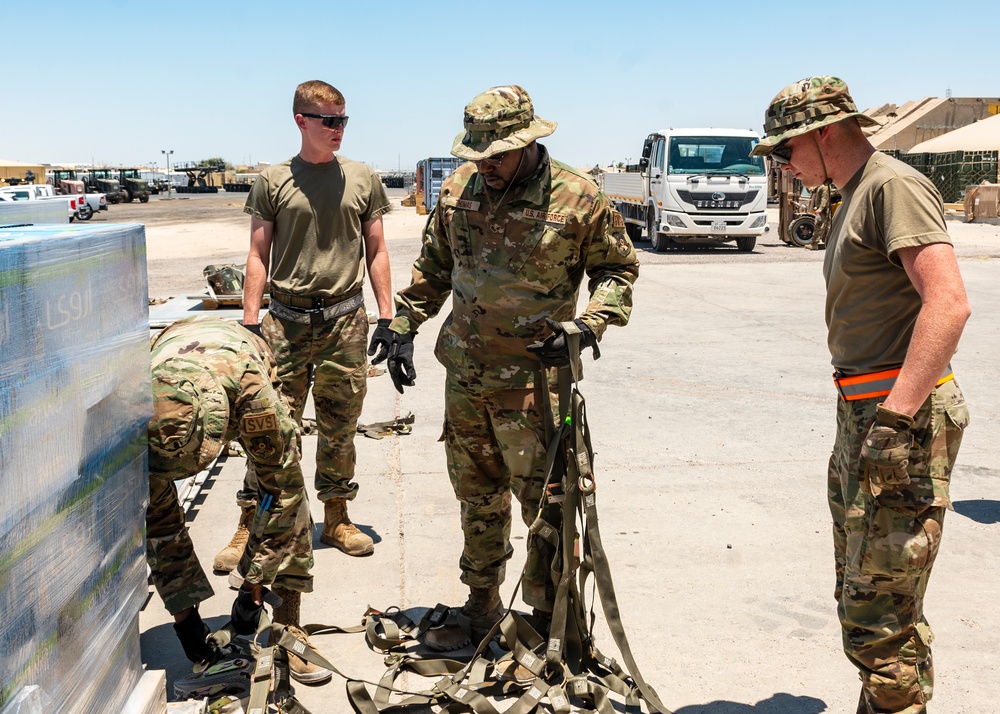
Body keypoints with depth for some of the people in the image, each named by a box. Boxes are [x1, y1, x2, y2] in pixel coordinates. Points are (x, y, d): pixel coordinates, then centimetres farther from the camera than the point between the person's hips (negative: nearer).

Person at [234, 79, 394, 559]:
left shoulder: (363, 180, 8)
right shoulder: (273, 181, 4)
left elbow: (376, 252, 11)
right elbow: (258, 256, 5)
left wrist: (386, 318, 5)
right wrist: (249, 323, -1)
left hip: (346, 321, 2)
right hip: (286, 321, -1)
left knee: (340, 428, 9)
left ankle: (336, 517, 23)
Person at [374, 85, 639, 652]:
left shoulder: (577, 198, -11)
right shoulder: (460, 187, 3)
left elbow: (619, 267, 0)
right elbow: (433, 265, 15)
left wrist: (586, 328, -15)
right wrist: (404, 327, 10)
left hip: (530, 376, -5)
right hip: (464, 370, 5)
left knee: (543, 498, -1)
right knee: (478, 495, 16)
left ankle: (550, 617, 16)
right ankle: (482, 606, 33)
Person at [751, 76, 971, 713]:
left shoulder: (894, 186, -12)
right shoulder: (856, 197, 19)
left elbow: (949, 303, -25)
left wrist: (895, 418, -28)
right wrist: (866, 419, 19)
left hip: (903, 419, -11)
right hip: (862, 419, 11)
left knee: (878, 618, -7)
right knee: (860, 596, 20)